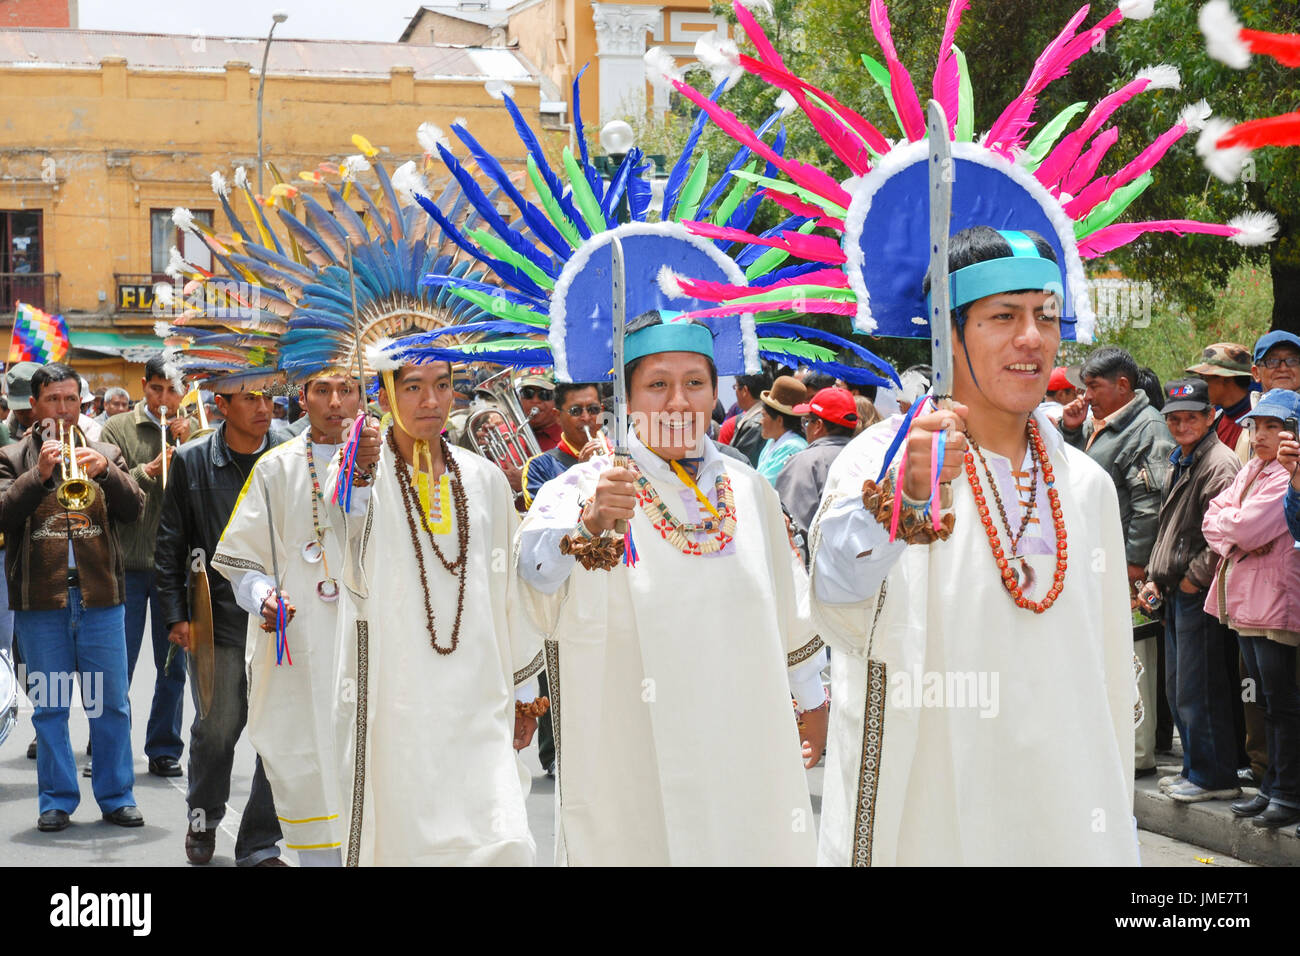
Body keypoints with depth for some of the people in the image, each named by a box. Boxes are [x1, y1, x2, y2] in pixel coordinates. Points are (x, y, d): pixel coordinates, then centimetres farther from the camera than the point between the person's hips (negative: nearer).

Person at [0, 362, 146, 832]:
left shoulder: (105, 454, 12)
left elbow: (133, 510, 0)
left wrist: (106, 471, -17)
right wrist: (40, 473, -21)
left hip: (100, 598, 1)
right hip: (40, 599, -1)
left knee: (111, 704, 4)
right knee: (50, 706, 4)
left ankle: (117, 797, 13)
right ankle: (57, 801, 12)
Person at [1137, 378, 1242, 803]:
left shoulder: (1219, 463, -13)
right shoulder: (1179, 462, 17)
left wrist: (1194, 578, -14)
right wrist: (1156, 578, 17)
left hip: (1201, 594, -10)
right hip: (1175, 593, 10)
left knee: (1197, 690, -6)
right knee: (1177, 691, 14)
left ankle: (1215, 777, 2)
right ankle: (1195, 769, 24)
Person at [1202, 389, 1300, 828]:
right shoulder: (1250, 470, 16)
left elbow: (1249, 526, -22)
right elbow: (1212, 520, 11)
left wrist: (1224, 518, -3)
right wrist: (1234, 540, -8)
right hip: (1245, 600, 9)